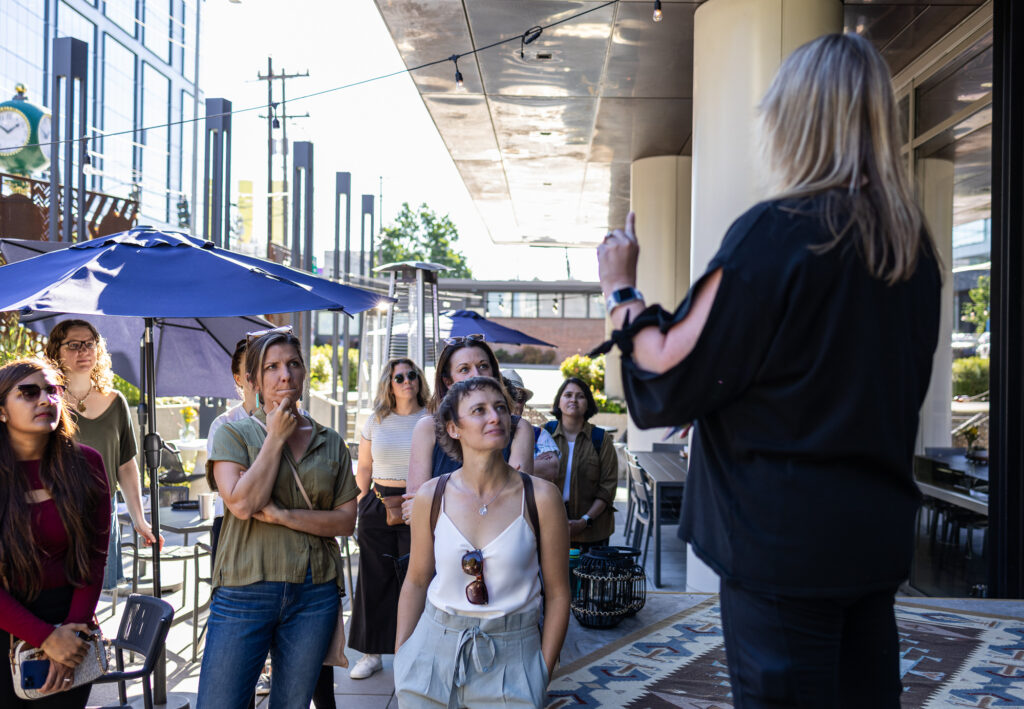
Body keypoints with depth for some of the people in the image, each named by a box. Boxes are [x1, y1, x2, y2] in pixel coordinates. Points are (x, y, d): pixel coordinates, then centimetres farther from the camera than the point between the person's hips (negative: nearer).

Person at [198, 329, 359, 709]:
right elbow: (242, 504, -15)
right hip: (246, 590, -3)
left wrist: (282, 515, -11)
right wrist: (276, 436, -9)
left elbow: (346, 520, 3)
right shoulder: (234, 433, 0)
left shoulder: (331, 443, 8)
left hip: (315, 594, 3)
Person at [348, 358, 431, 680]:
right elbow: (363, 468, 14)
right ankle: (371, 653, 19)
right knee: (375, 579, 7)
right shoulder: (376, 421, 9)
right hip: (379, 505, 3)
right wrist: (363, 504, 5)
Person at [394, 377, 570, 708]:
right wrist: (400, 659, 4)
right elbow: (416, 582, 5)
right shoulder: (431, 496, -5)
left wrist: (542, 678, -4)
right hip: (435, 647, 2)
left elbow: (557, 594, -5)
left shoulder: (541, 497, -11)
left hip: (511, 657, -1)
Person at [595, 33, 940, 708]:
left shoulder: (777, 232, -17)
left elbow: (670, 380, -15)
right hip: (879, 532, 7)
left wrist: (622, 292, -1)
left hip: (785, 537, -7)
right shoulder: (914, 244, 5)